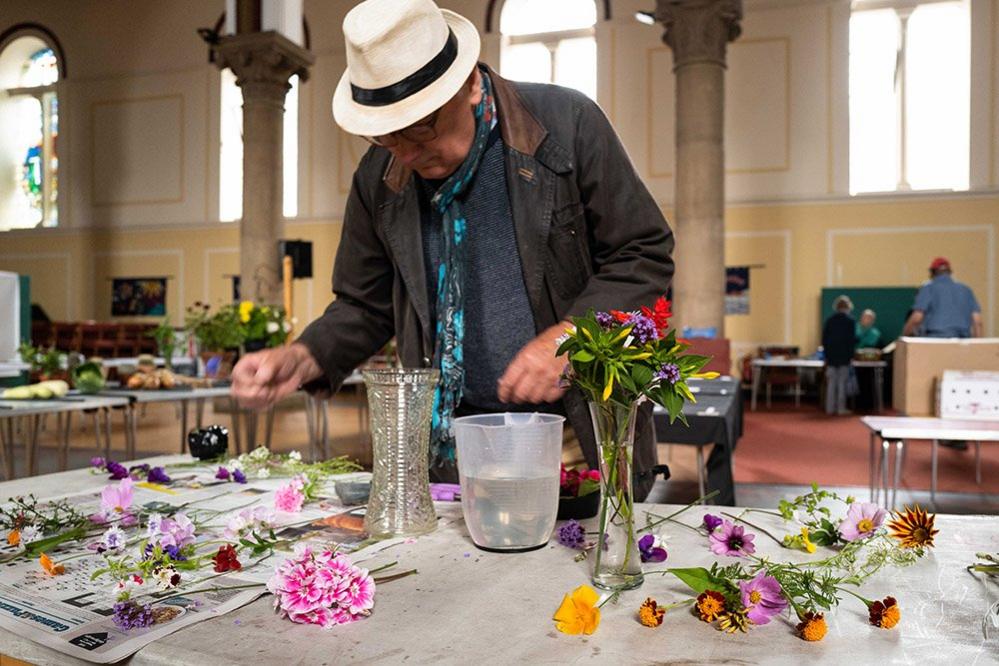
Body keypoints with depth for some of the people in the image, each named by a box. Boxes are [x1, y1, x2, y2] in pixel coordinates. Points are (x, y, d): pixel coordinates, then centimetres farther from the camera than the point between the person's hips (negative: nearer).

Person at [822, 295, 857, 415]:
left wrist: (827, 354, 11)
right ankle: (841, 408, 0)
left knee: (831, 382, 6)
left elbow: (824, 338, 5)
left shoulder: (829, 320, 4)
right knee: (842, 383, 0)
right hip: (844, 356, -3)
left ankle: (830, 408, 7)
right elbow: (852, 340, -6)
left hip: (831, 356, 3)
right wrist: (851, 355, 0)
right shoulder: (850, 321, -6)